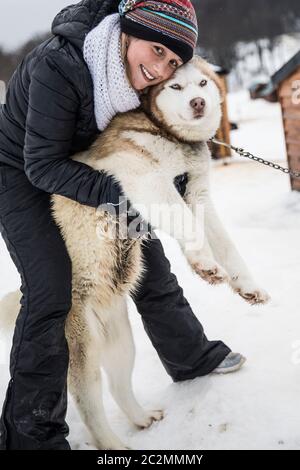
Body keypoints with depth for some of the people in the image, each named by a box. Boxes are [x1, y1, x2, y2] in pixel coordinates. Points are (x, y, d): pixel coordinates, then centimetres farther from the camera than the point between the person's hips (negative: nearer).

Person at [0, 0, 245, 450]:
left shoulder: (138, 76, -14)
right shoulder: (60, 65, -34)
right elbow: (42, 164, -31)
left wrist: (169, 178, -15)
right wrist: (115, 192, -39)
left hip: (87, 169, 7)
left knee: (148, 259, 9)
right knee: (50, 290, -17)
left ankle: (192, 356, 32)